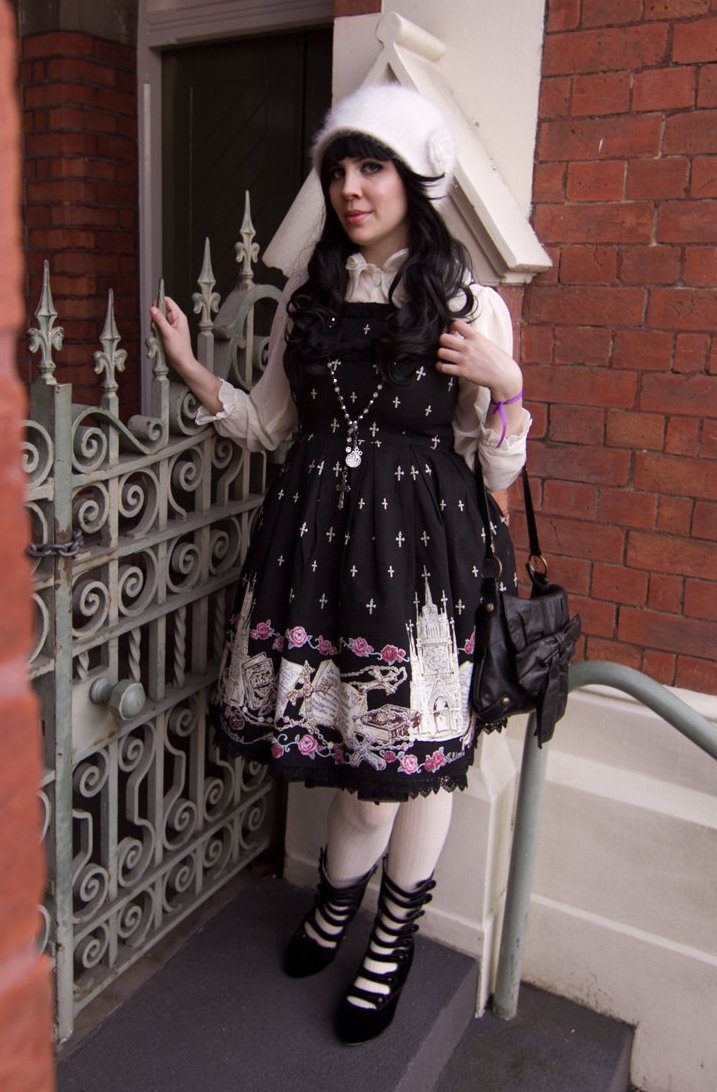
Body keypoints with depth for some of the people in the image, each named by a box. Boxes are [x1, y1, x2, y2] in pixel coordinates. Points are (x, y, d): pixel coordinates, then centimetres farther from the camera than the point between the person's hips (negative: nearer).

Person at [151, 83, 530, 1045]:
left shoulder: (472, 306, -2)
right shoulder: (309, 295, 10)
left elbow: (495, 472, -1)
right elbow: (269, 425, 16)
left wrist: (504, 384, -19)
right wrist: (192, 369, 2)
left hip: (419, 543, -3)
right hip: (316, 532, 3)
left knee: (415, 749, 5)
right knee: (367, 748, 10)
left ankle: (390, 941, 34)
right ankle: (343, 903, 42)